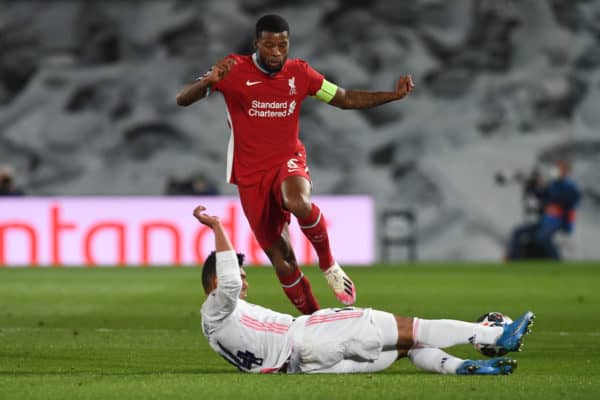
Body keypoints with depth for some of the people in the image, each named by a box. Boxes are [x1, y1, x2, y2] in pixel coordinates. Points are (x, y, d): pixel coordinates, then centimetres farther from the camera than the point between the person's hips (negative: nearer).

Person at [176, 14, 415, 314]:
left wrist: (394, 95, 3)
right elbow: (183, 99, -13)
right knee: (281, 261, -1)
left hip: (288, 163, 0)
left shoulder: (299, 73, 1)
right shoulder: (234, 70, -8)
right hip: (251, 175, 0)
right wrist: (208, 82, -34)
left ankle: (328, 264, -12)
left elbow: (346, 99, 13)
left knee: (298, 203, -36)